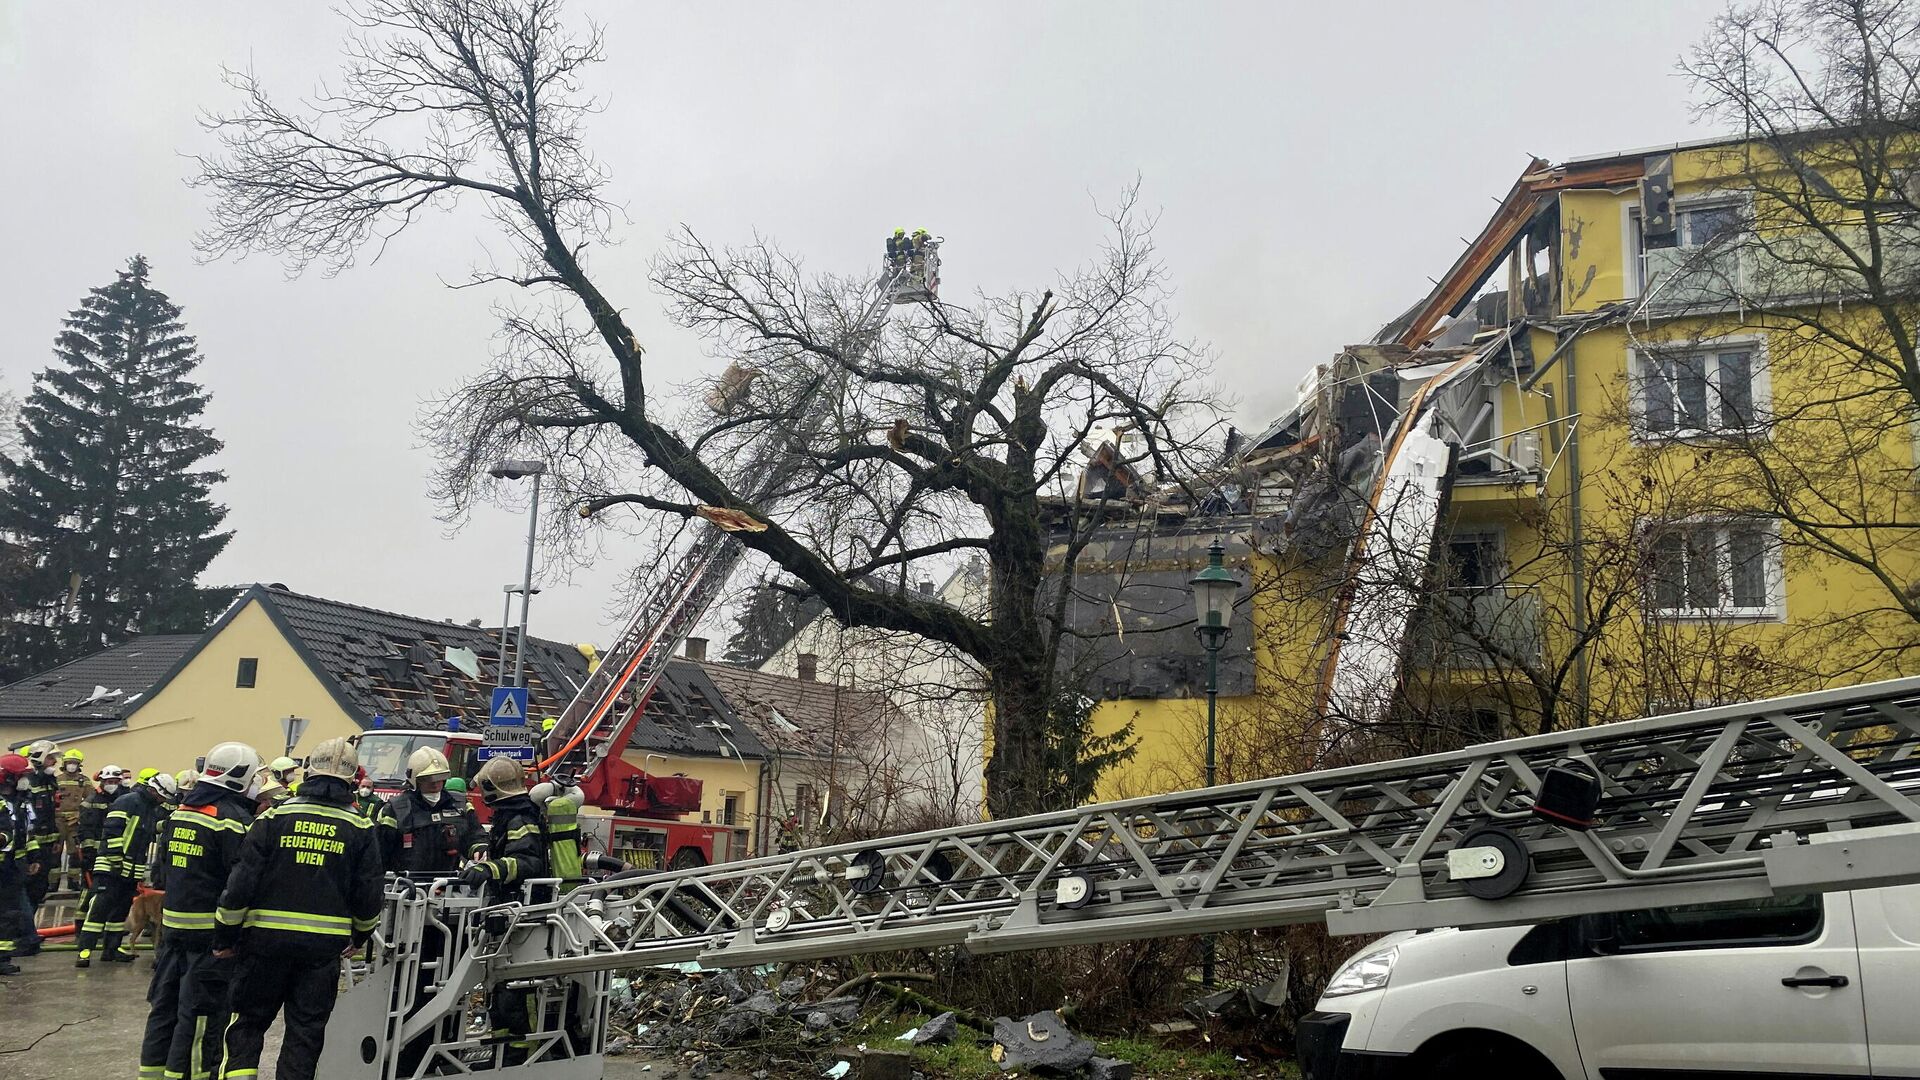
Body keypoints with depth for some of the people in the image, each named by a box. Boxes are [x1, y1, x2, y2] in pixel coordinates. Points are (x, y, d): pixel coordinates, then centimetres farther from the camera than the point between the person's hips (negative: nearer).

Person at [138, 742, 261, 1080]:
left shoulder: (180, 811, 10)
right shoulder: (233, 818, -16)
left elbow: (160, 867, 20)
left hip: (173, 924, 8)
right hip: (211, 932, -8)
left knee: (165, 1003, 17)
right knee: (203, 1013, -1)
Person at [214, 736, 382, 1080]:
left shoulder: (274, 817, -3)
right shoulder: (361, 830, 0)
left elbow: (242, 882, -5)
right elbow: (368, 895, 4)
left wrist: (225, 937, 5)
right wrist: (360, 936, 21)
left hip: (267, 938, 0)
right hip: (325, 945, 1)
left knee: (248, 1020, 13)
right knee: (306, 1029, 9)